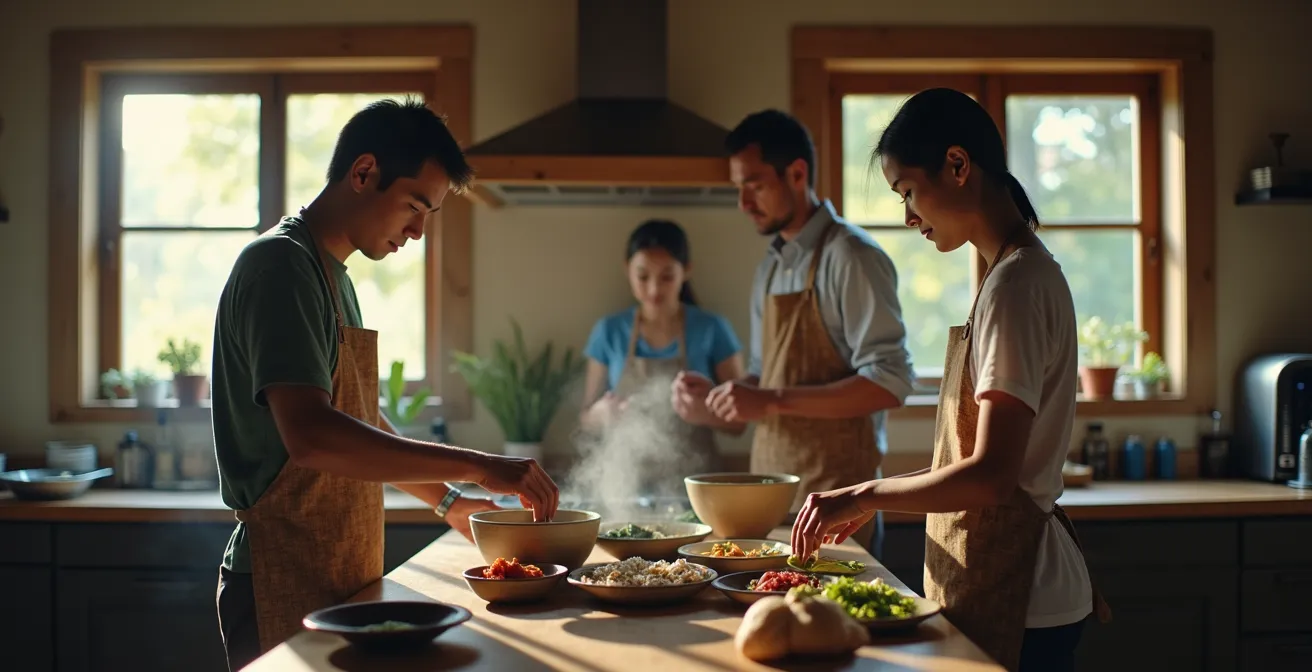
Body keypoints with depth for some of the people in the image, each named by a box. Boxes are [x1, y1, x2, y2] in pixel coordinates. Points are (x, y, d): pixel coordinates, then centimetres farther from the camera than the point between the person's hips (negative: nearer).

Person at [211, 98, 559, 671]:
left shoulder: (334, 277, 16)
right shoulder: (280, 264, -15)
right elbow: (310, 434, -29)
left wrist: (445, 500, 20)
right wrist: (476, 467, -27)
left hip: (341, 579, 9)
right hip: (288, 587, -9)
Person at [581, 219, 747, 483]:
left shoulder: (712, 330, -4)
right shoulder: (609, 332, 2)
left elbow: (737, 421, -2)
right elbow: (588, 417, 7)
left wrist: (707, 413, -21)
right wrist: (603, 413, -14)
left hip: (690, 481, -1)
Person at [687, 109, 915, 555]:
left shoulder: (849, 257, -11)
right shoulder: (772, 267, 14)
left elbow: (890, 383, -19)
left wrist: (772, 401, -21)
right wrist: (716, 397, 3)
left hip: (832, 498, -7)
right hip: (771, 490, 7)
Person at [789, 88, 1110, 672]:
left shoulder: (1014, 285, -18)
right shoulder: (1023, 274, 13)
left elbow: (990, 473, -24)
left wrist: (865, 495, -14)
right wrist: (880, 495, 12)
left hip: (1010, 593, -9)